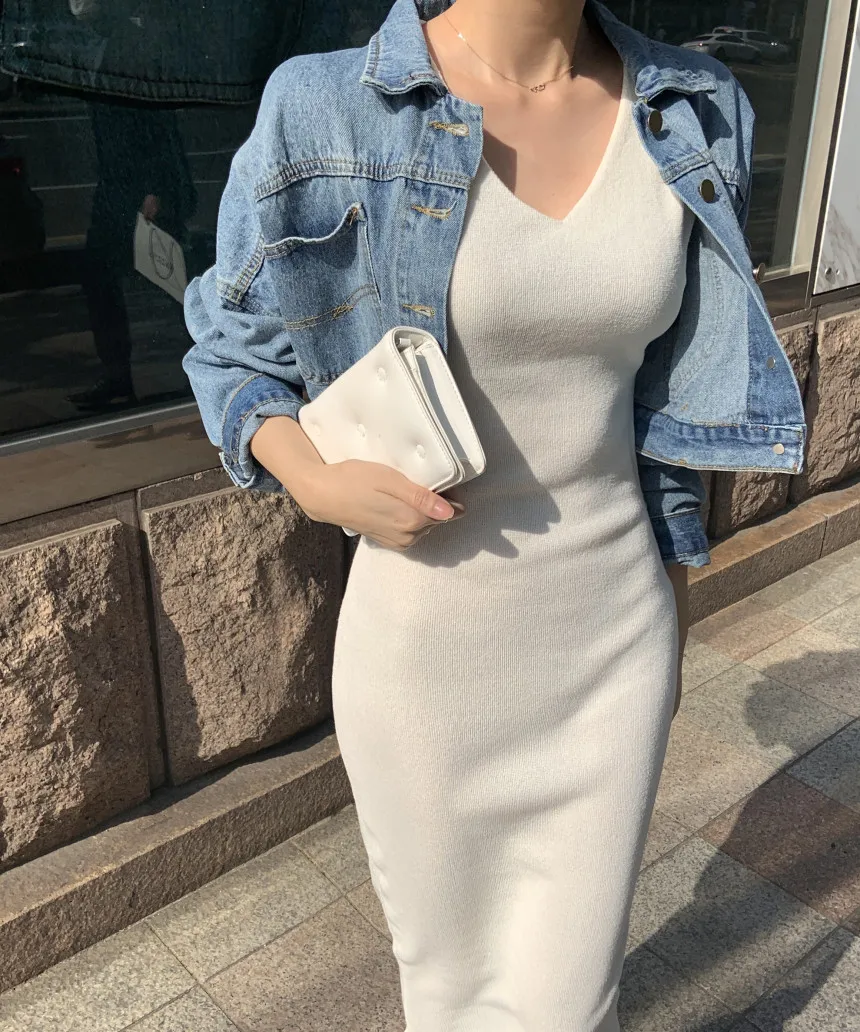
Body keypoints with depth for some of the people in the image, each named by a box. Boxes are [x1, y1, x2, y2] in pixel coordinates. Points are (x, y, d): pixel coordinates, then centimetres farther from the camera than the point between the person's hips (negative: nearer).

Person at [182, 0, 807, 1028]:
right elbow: (228, 345, 1)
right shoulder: (327, 110, -12)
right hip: (426, 638, -2)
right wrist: (313, 477, -19)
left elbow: (670, 397, 8)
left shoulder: (695, 118, -1)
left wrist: (671, 617, 14)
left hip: (612, 632, 3)